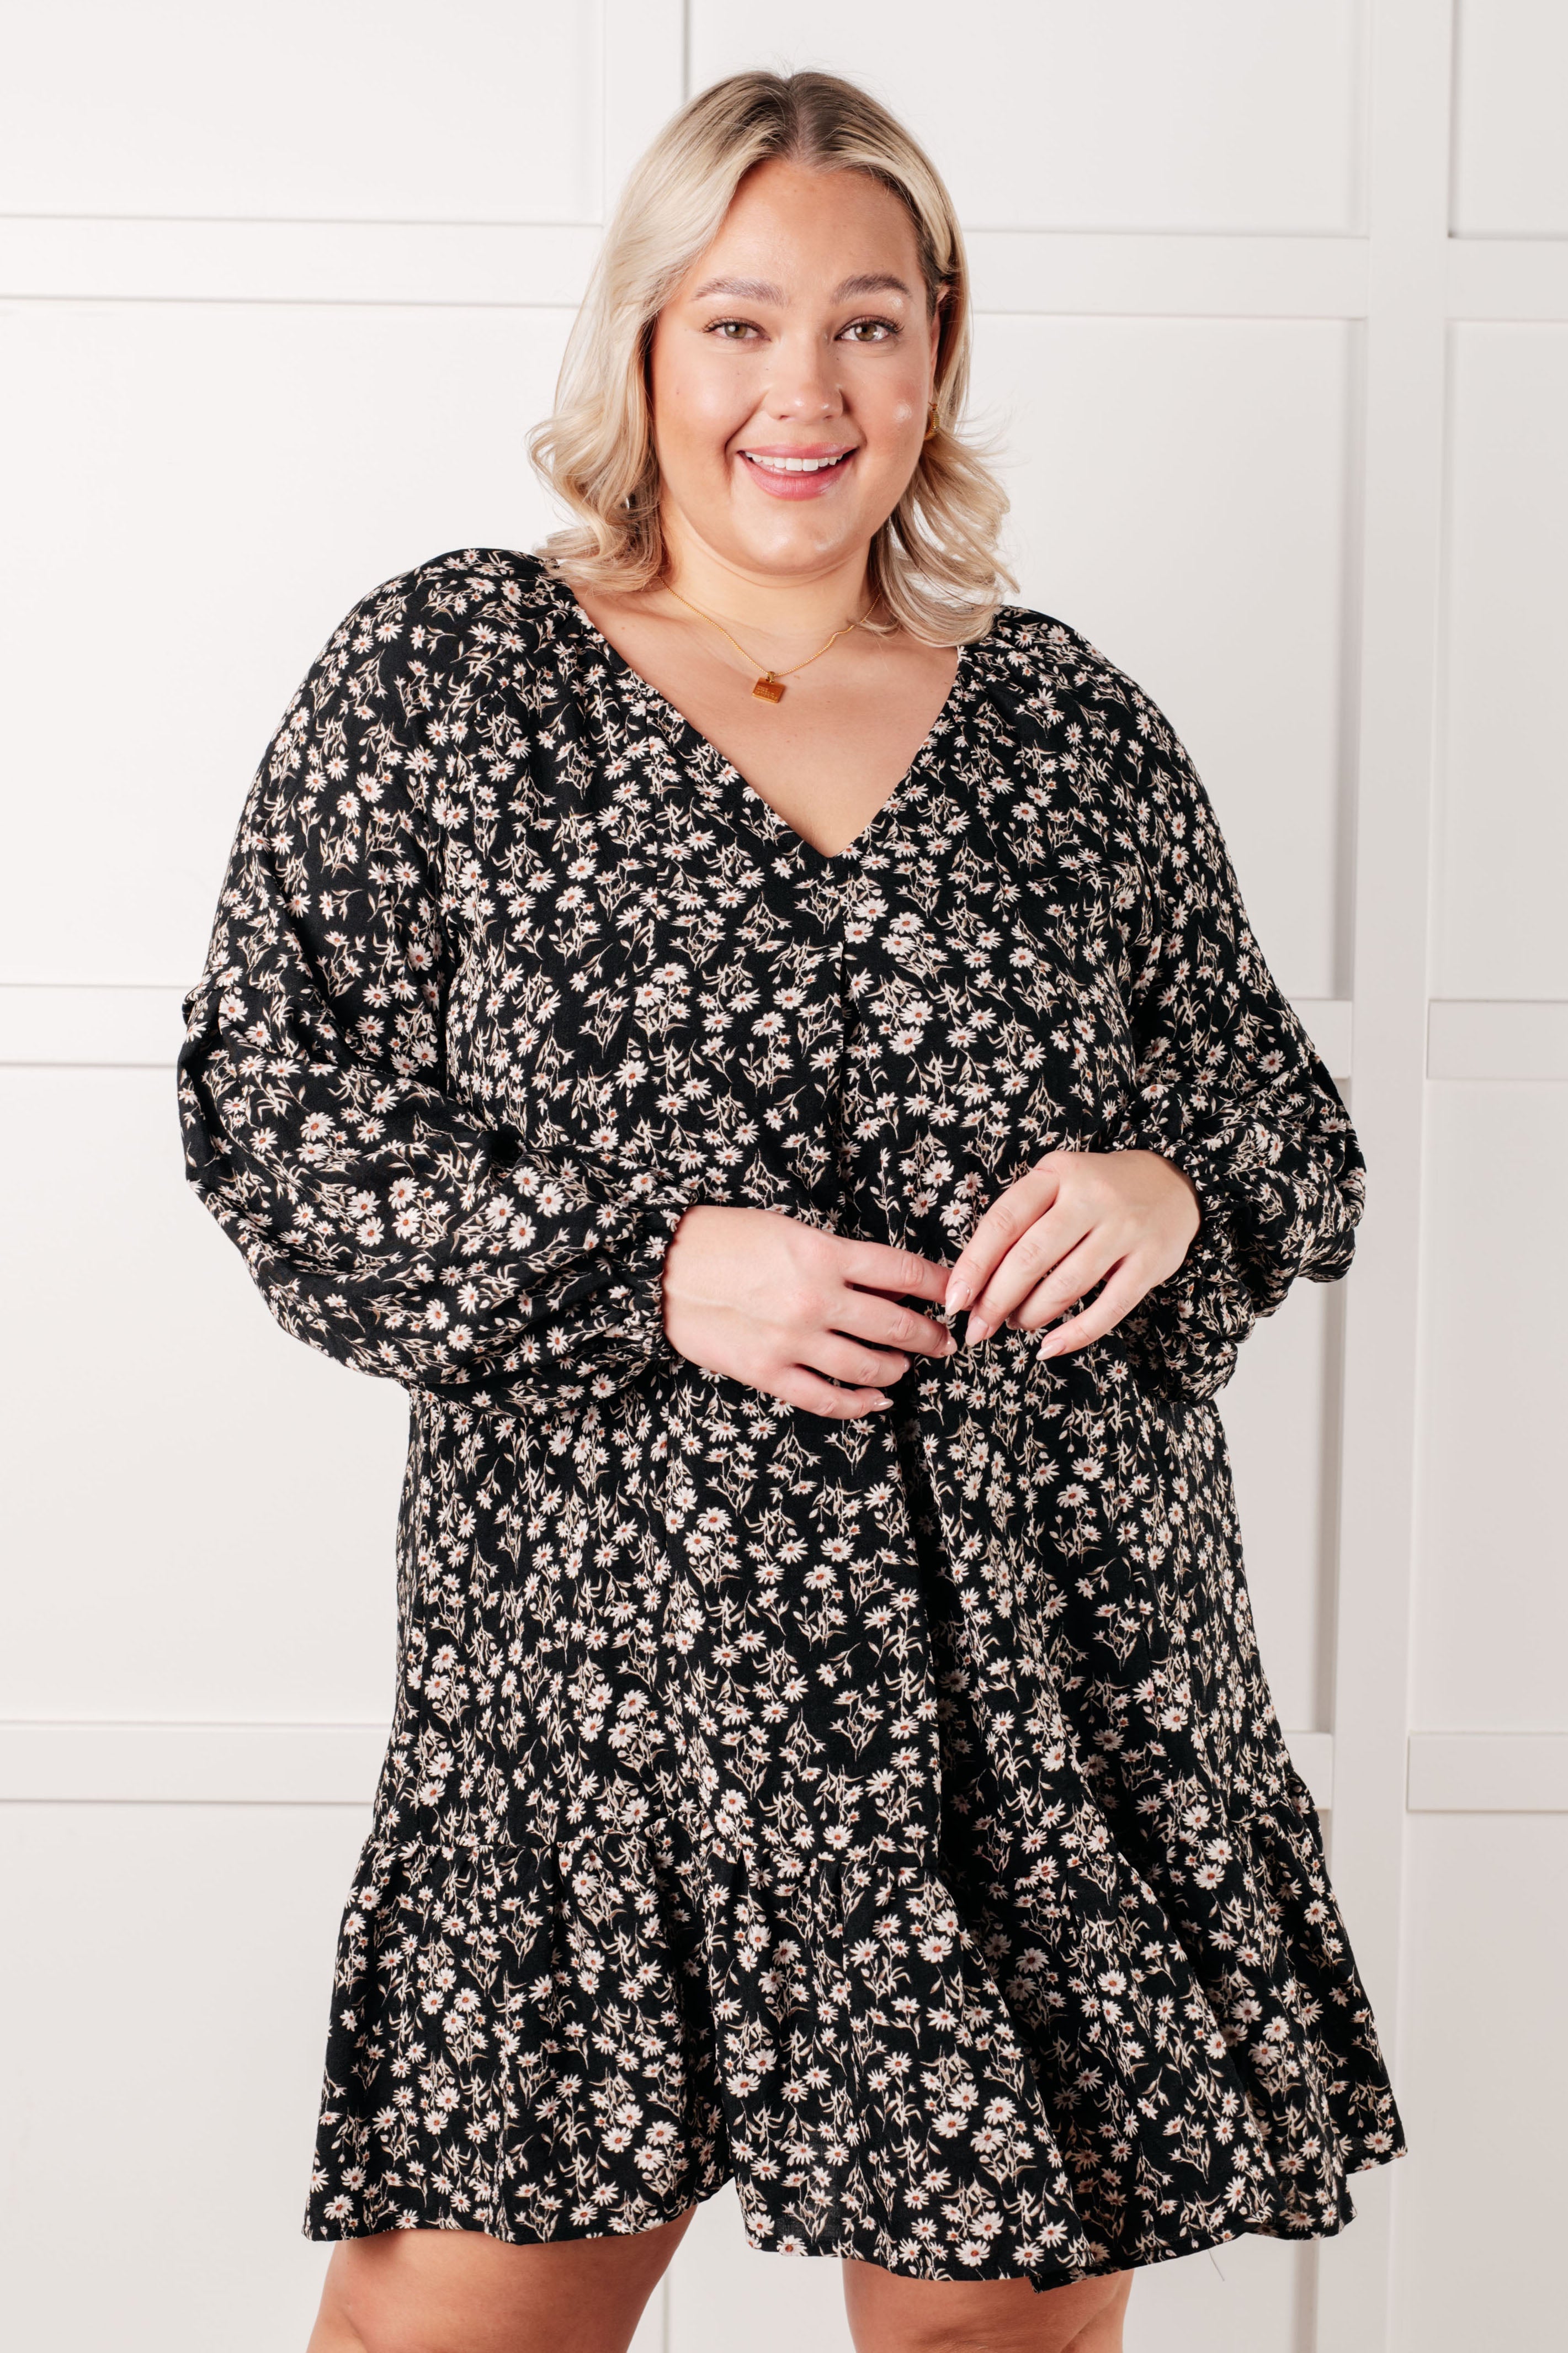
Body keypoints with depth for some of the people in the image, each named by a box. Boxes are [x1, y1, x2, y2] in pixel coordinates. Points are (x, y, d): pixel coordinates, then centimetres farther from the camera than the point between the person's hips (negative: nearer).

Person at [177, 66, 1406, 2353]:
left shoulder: (1070, 721, 9)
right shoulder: (436, 679, 3)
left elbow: (1287, 1125, 15)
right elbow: (270, 1109, -1)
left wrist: (1172, 1194, -9)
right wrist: (641, 1262, -13)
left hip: (1053, 1681, 3)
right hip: (604, 1660, -2)